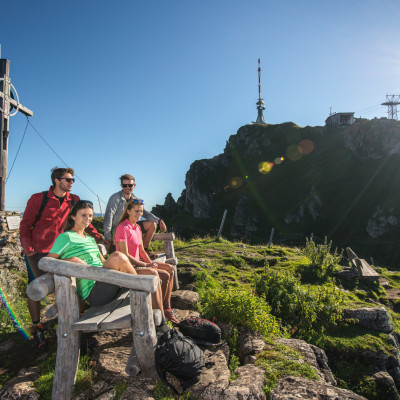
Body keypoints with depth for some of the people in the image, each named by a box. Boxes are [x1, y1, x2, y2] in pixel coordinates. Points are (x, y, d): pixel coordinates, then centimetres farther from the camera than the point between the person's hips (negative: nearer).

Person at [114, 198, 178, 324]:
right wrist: (146, 265, -17)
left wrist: (151, 263, -1)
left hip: (138, 263, 9)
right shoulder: (122, 228, -16)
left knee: (170, 269, -2)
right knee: (165, 275, -22)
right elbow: (125, 255, -19)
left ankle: (166, 308, 1)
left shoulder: (137, 227, 12)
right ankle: (160, 313, -6)